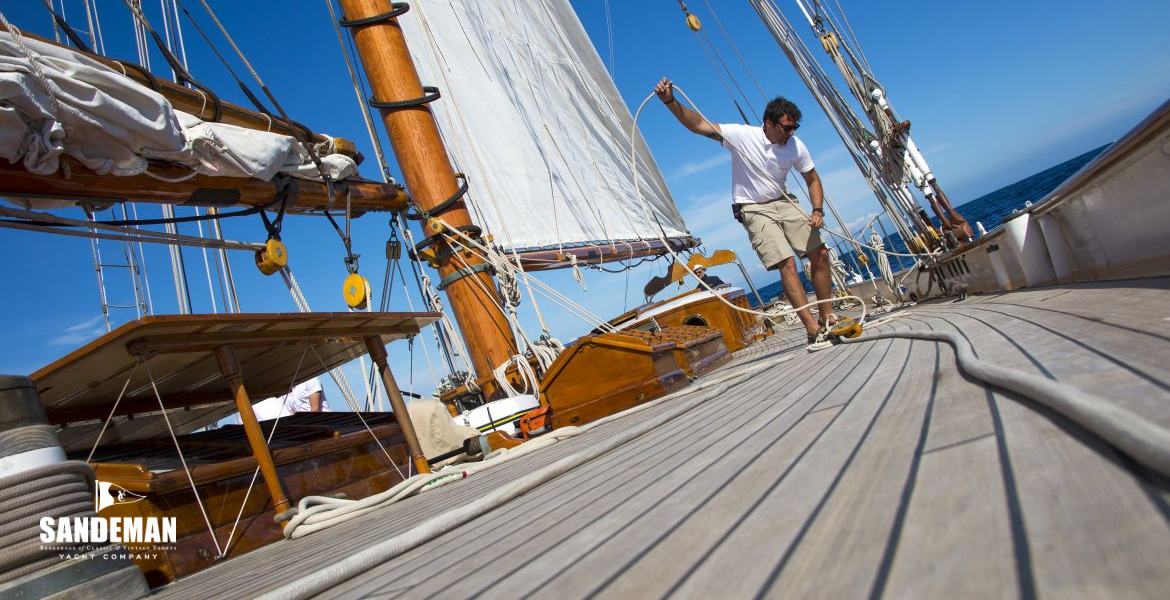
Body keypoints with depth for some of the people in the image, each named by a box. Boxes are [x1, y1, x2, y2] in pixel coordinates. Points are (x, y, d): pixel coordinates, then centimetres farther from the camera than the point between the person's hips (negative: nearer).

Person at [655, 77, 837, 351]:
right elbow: (699, 125, -22)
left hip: (784, 202, 5)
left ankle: (827, 318, 16)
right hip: (753, 209, -5)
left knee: (820, 254, 0)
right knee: (787, 263, -17)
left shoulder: (797, 147, -4)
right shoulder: (742, 135, -16)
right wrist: (670, 101, -34)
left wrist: (817, 211, -8)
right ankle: (813, 331, -11)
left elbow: (813, 180, 8)